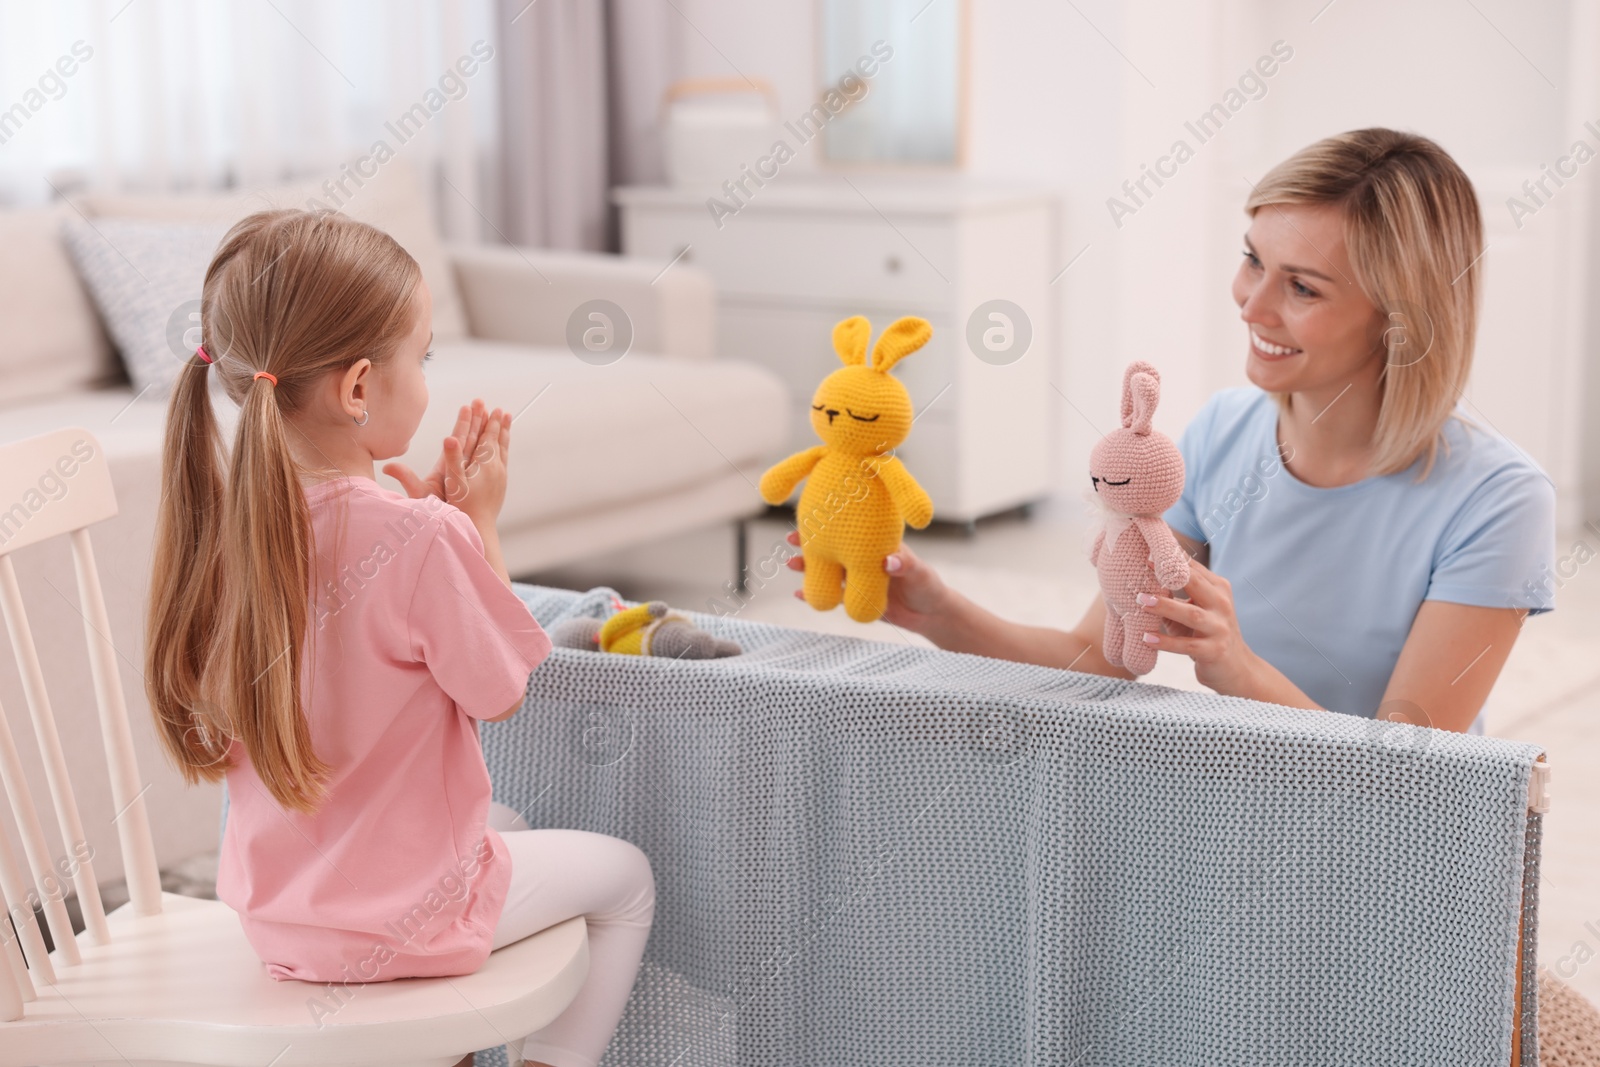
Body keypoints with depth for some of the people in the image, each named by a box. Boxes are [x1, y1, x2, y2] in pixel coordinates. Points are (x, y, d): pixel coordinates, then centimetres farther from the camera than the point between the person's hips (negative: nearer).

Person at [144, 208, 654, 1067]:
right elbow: (501, 691, -12)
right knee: (625, 878, 19)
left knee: (506, 825, 35)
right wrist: (479, 521, -7)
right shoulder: (421, 540, -28)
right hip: (393, 918, -7)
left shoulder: (221, 516, -7)